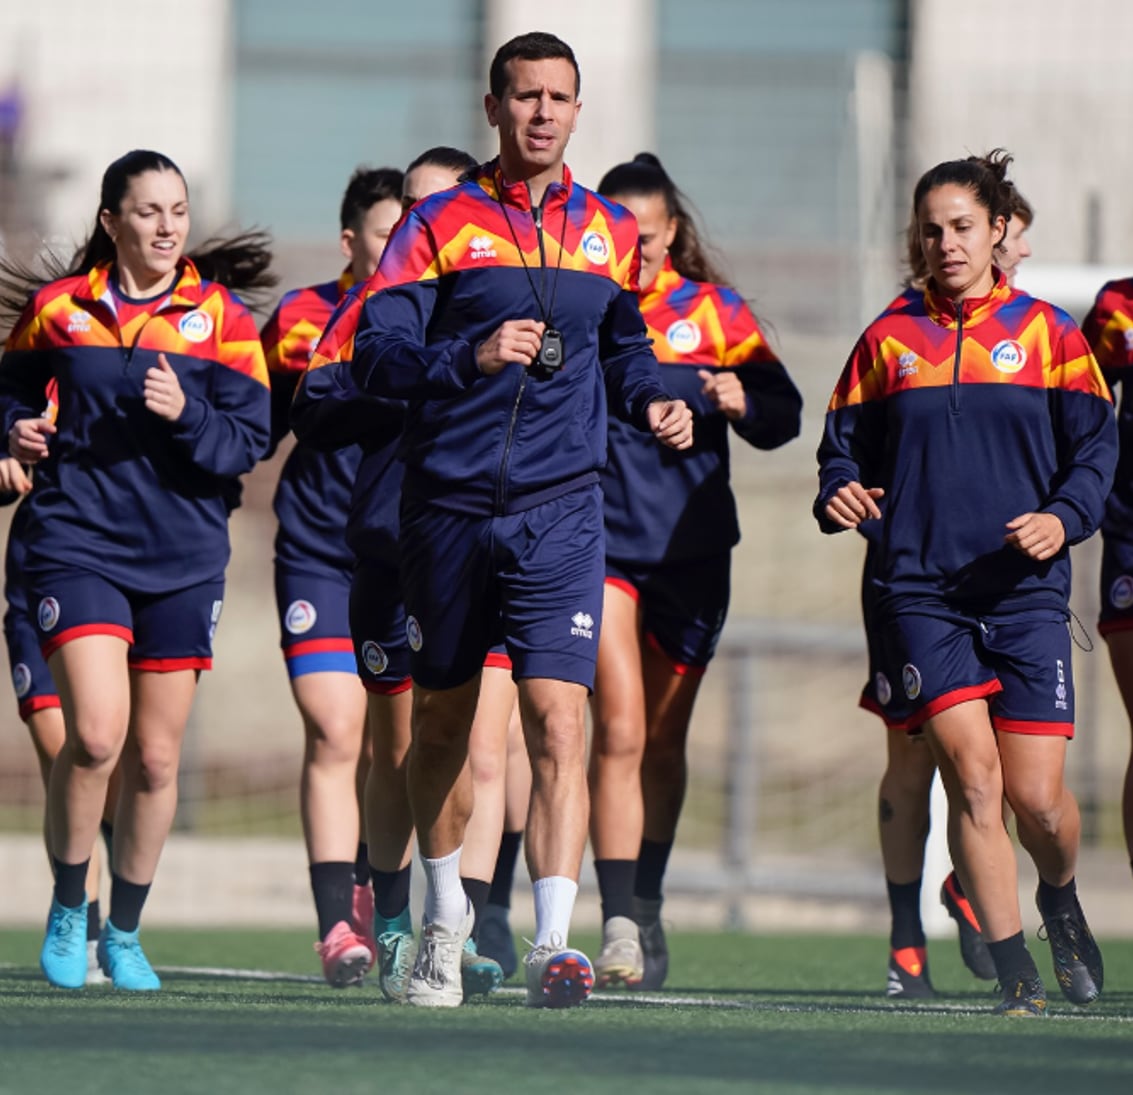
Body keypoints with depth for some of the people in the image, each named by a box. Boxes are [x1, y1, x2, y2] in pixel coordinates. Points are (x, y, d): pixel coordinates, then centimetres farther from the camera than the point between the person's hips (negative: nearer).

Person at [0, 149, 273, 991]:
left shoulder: (222, 319, 3)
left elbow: (250, 440, -1)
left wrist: (186, 415, -19)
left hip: (182, 557, 1)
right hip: (77, 544, -1)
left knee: (155, 757, 6)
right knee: (95, 734, -18)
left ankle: (125, 931, 24)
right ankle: (68, 909, 4)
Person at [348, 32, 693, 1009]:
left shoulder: (609, 233, 9)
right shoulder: (442, 224, 0)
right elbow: (377, 353, -9)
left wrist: (654, 402, 2)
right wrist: (474, 358, -24)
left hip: (559, 512, 0)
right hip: (448, 506, 0)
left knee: (558, 719, -15)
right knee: (443, 718, 13)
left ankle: (554, 944, -21)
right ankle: (446, 913, 35)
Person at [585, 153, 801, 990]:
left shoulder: (714, 311, 4)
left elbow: (784, 416, 3)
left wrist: (740, 402, -18)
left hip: (690, 549, 2)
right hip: (597, 539, -2)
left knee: (665, 740, 13)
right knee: (620, 731, -16)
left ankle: (647, 907, 31)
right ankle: (620, 928, -20)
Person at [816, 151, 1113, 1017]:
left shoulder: (1046, 332, 8)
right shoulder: (890, 338, 11)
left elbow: (1095, 444, 4)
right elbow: (847, 444, 14)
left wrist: (1064, 517, -14)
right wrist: (839, 494, -8)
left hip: (1025, 590, 0)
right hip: (922, 592, 0)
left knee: (1038, 796, -4)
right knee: (973, 777, -12)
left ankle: (1061, 900, 30)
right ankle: (1016, 974, -4)